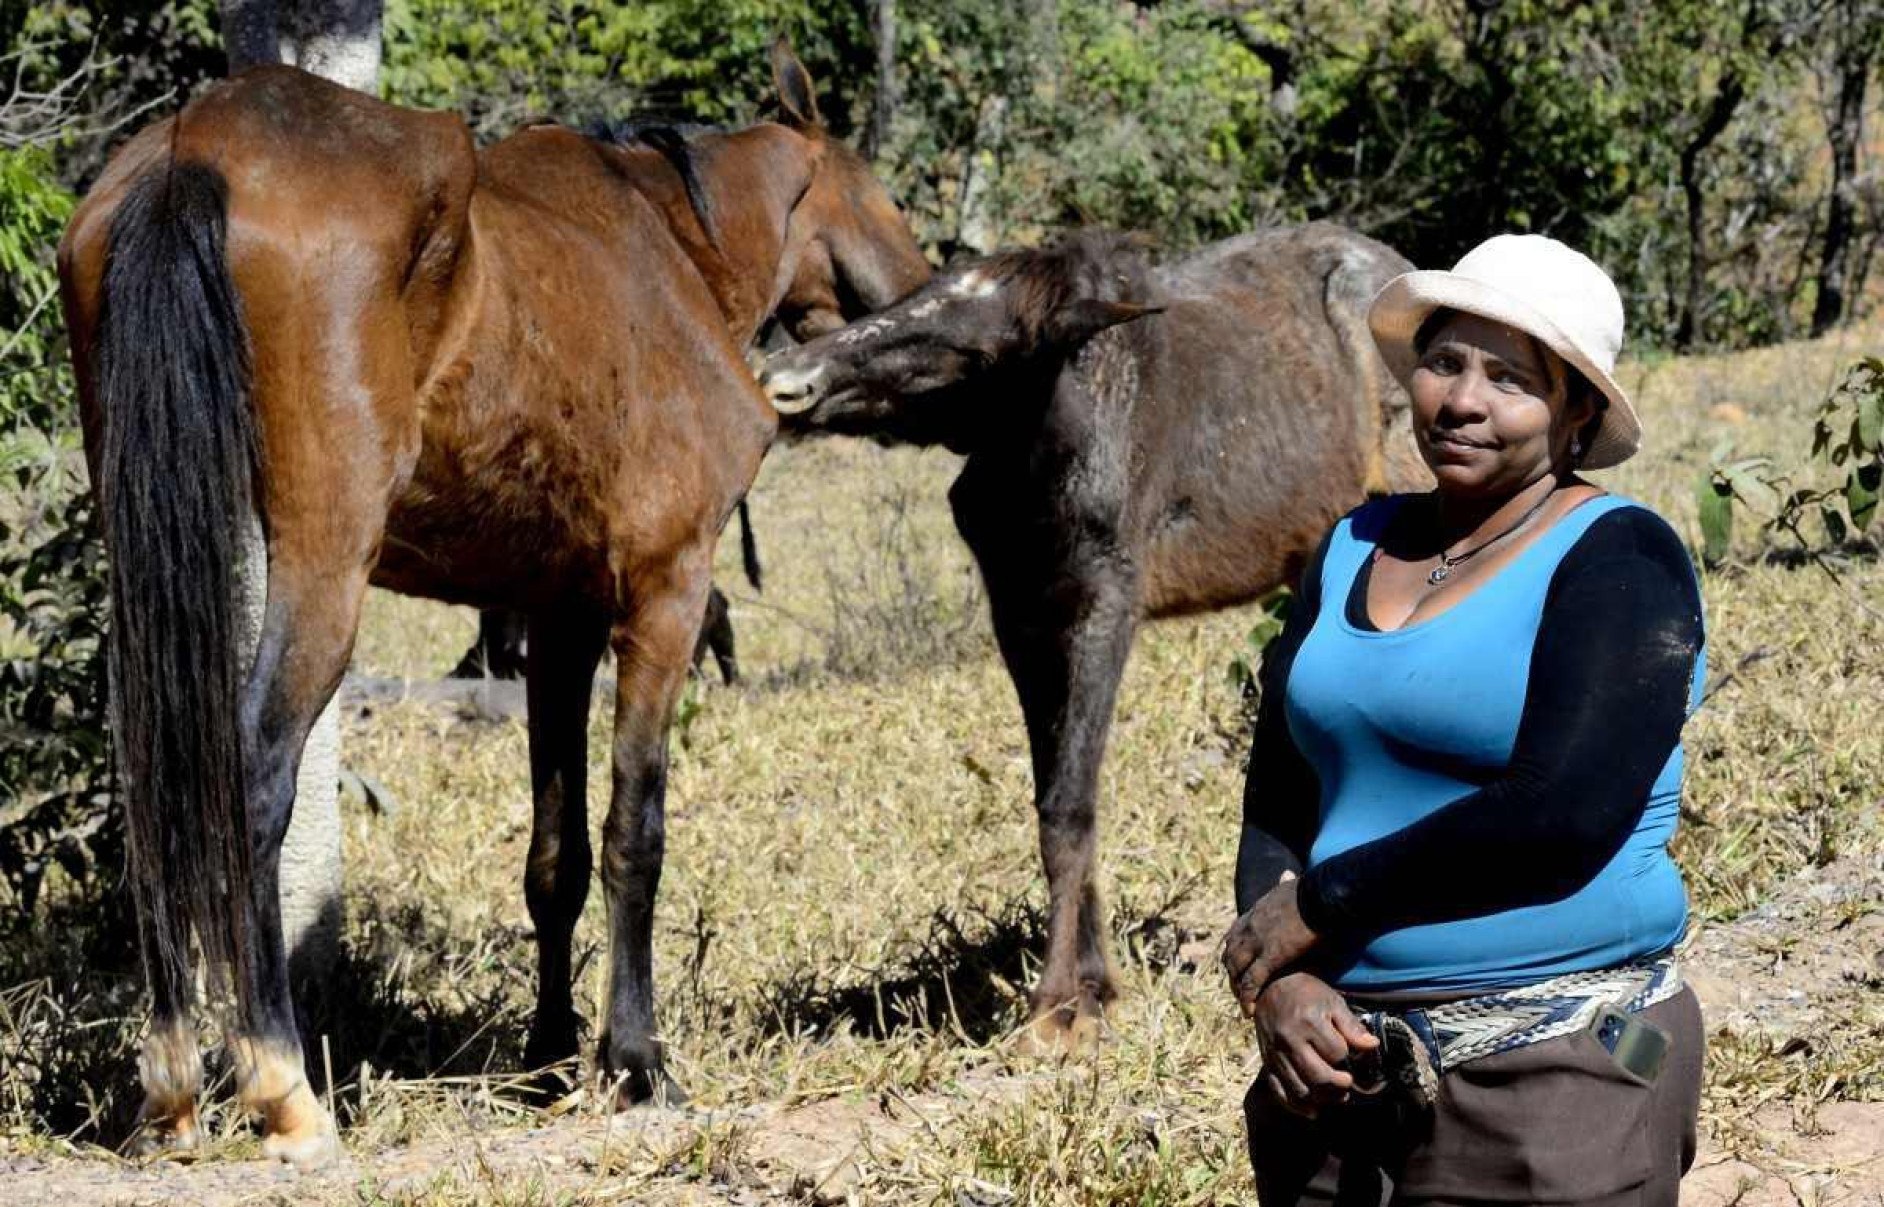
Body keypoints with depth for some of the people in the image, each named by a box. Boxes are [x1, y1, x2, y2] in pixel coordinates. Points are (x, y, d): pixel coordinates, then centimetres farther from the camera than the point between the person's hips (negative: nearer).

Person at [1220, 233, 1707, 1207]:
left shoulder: (1616, 558, -7)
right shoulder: (1356, 551, 11)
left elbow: (1561, 814, -20)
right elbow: (1276, 807, 11)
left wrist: (1321, 905, -11)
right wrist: (1278, 981, -8)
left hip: (1555, 1079, -5)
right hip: (1339, 1070, 6)